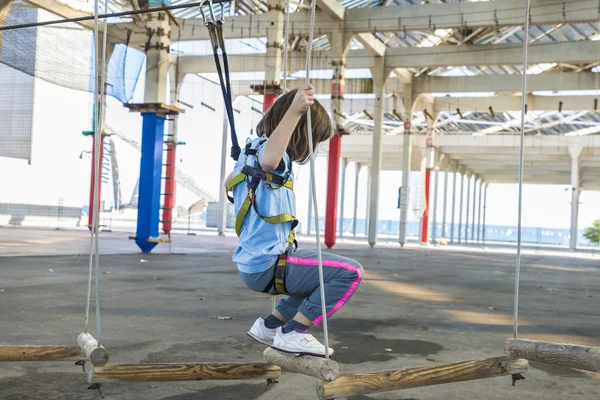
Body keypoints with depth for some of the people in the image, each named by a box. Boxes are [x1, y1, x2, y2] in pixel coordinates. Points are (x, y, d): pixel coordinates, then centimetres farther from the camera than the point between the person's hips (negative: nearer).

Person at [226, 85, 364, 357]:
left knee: (324, 277, 26)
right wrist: (294, 112, -51)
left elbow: (229, 183, 33)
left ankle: (270, 325, 23)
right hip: (267, 265, -11)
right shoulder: (267, 149, -17)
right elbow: (269, 161, -46)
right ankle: (292, 334, -10)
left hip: (254, 263, 11)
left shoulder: (252, 149, 14)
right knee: (350, 273, -13)